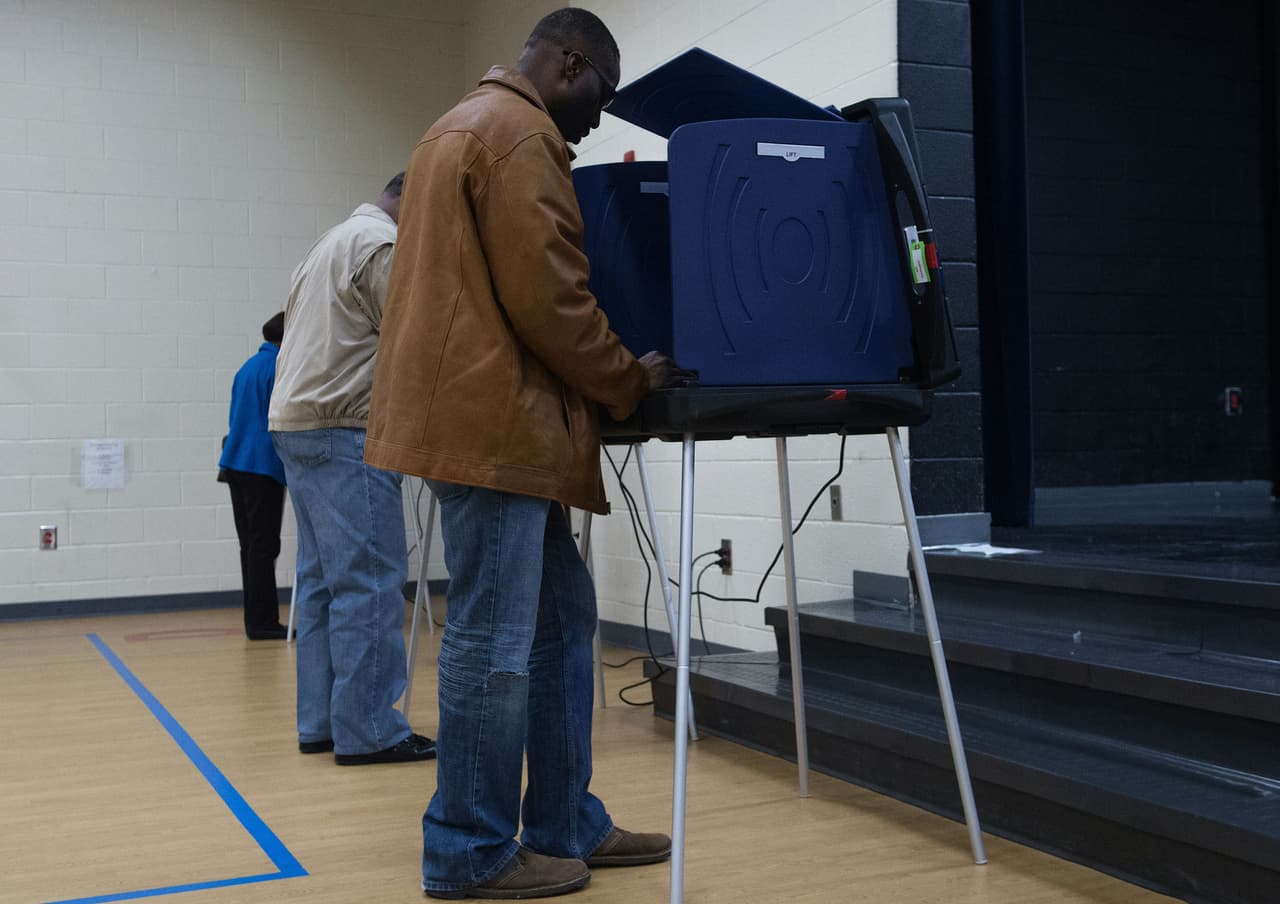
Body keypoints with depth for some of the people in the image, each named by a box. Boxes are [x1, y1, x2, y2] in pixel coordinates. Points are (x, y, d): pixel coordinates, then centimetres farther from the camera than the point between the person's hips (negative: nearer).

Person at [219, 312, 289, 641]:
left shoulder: (248, 366, 19)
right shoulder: (279, 367, -8)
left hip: (236, 462, 8)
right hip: (263, 465, -8)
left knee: (250, 545, 10)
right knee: (264, 547, -6)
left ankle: (256, 621, 13)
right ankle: (263, 623, -4)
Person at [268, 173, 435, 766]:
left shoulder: (332, 241, 24)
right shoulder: (383, 245, -8)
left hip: (295, 422, 10)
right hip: (343, 429, -10)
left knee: (322, 582, 10)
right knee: (369, 583, -8)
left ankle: (320, 724, 13)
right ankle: (367, 732, -6)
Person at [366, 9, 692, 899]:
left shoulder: (466, 125, 25)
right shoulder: (522, 134, -8)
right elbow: (547, 297, -16)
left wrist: (612, 378, 23)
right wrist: (630, 380, -1)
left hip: (478, 413, 11)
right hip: (495, 421, -11)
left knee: (562, 621, 13)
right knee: (496, 643, -4)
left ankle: (566, 826, 19)